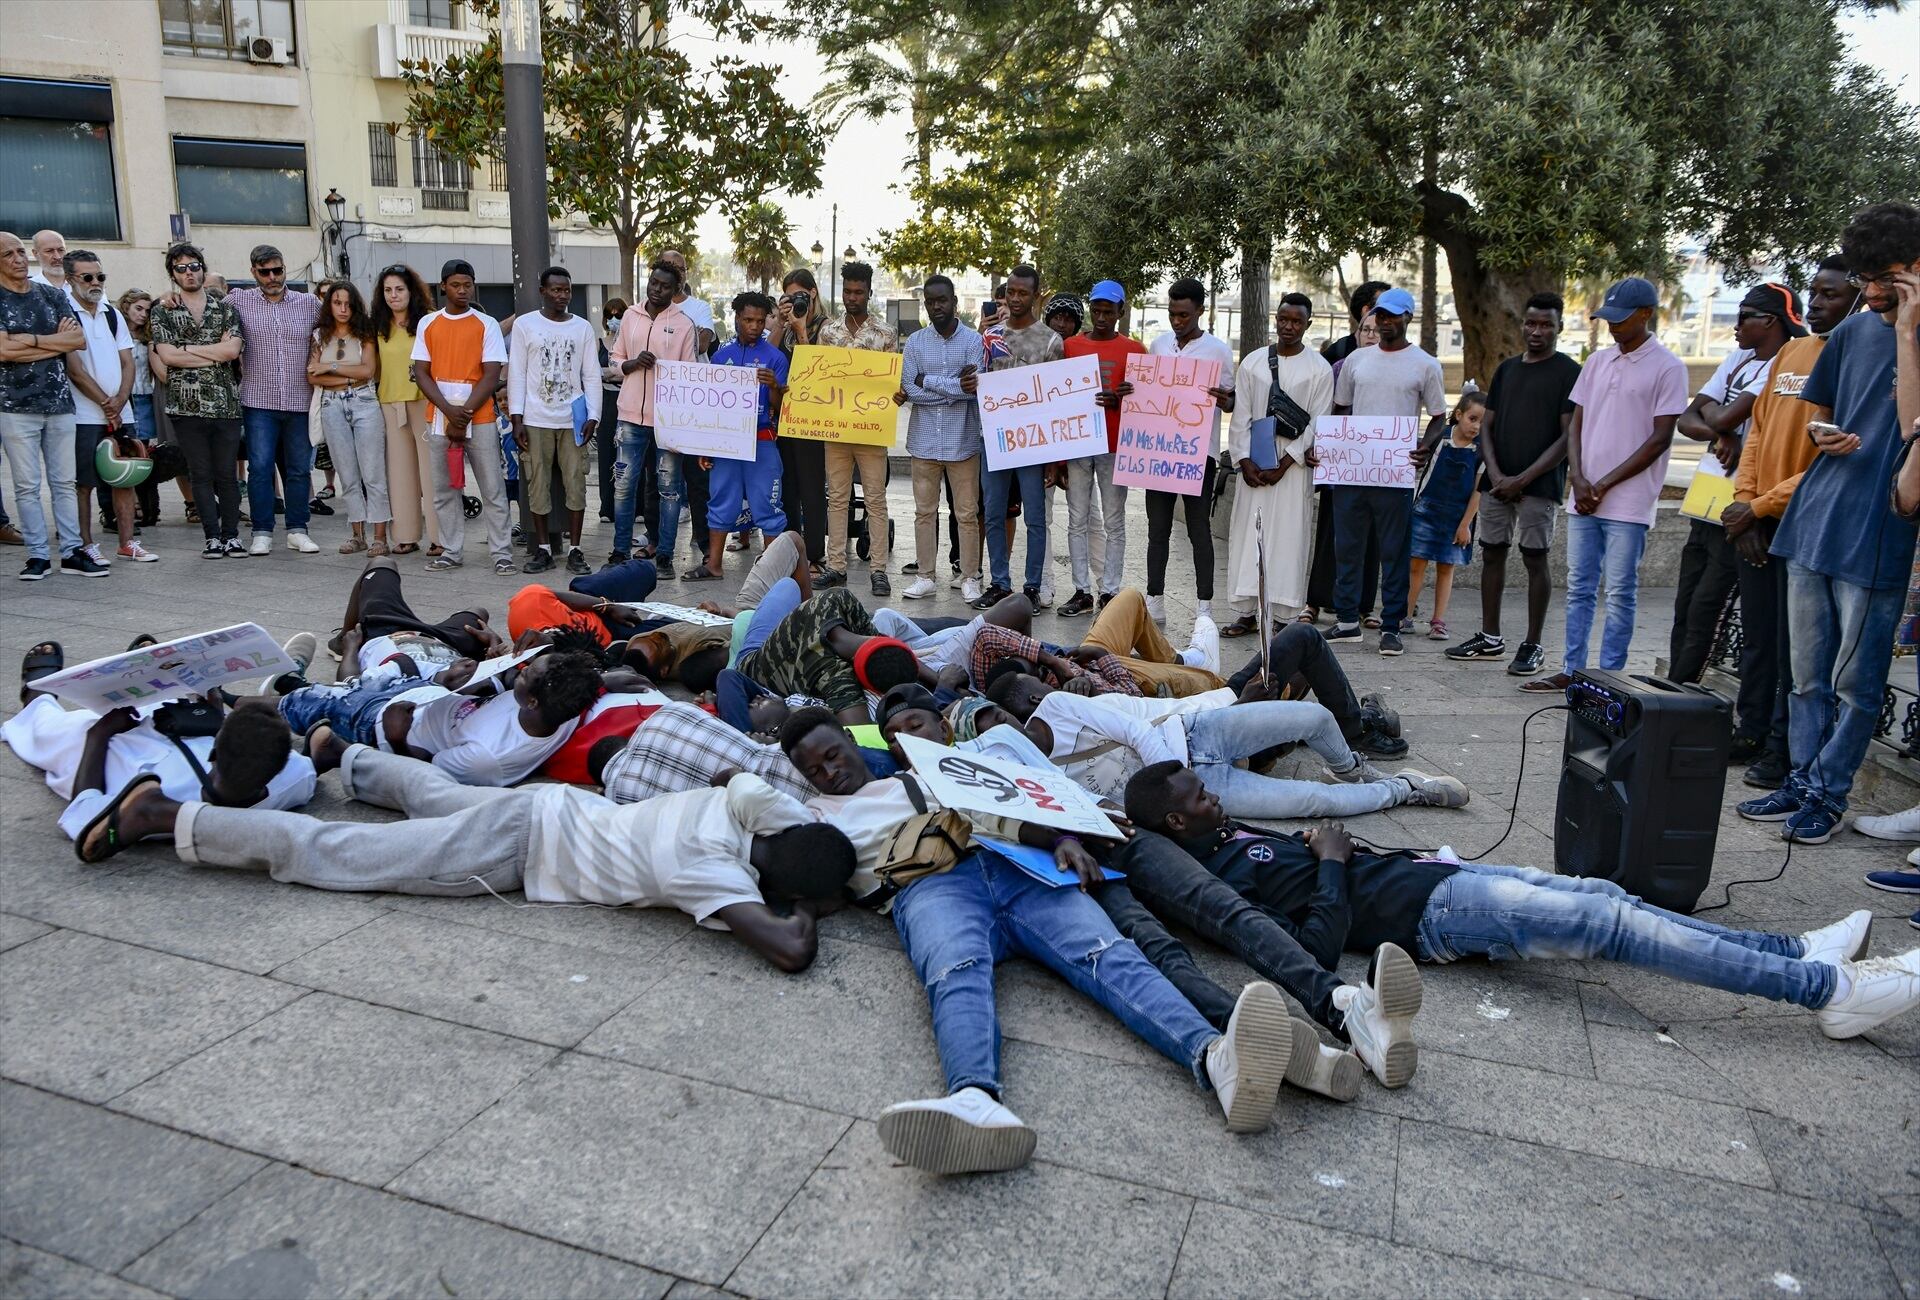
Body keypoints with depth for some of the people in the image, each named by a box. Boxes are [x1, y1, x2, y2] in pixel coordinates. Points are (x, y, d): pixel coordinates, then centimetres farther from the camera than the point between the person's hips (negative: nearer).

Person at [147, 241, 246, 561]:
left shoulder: (225, 309, 11)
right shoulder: (162, 312, 8)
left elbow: (233, 349, -5)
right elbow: (167, 355, -5)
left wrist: (186, 349, -5)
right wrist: (216, 353, -5)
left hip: (226, 403, 1)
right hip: (187, 405, -1)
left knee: (227, 474, 4)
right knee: (201, 475, 2)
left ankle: (231, 535, 11)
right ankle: (212, 537, 6)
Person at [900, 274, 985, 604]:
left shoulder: (974, 339, -1)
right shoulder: (915, 341, 6)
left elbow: (975, 386, -14)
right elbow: (907, 389, -5)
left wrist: (929, 382, -9)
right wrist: (954, 387, -11)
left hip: (962, 440, -2)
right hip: (924, 439, 3)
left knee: (967, 513, 3)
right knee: (924, 511, 9)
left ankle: (969, 577, 12)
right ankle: (925, 575, 18)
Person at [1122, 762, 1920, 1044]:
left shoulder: (1231, 840, 13)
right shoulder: (1227, 877, -16)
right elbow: (1323, 942, -25)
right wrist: (1330, 863, -15)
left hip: (1425, 872, 10)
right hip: (1429, 911, -10)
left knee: (1600, 898, 7)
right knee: (1609, 922, -14)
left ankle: (1798, 954, 12)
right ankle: (1827, 989, -8)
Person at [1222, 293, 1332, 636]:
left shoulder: (1318, 369, 2)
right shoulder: (1252, 362, 9)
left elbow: (1317, 425, -4)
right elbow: (1240, 417, 7)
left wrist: (1283, 465, -11)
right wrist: (1245, 462, -5)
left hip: (1294, 467, -3)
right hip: (1253, 464, 3)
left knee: (1288, 537, -3)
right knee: (1247, 534, 1)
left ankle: (1285, 616, 0)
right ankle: (1246, 614, 7)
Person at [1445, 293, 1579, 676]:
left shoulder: (1569, 372, -3)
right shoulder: (1507, 368, 13)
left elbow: (1568, 437, -8)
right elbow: (1486, 426, 12)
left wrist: (1522, 479, -14)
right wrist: (1495, 473, -4)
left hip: (1539, 485, -5)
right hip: (1497, 482, 5)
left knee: (1535, 559, -2)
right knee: (1491, 554, 8)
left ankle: (1533, 645, 5)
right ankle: (1490, 637, 17)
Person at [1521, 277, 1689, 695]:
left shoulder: (1667, 368, -5)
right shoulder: (1597, 362, 13)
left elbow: (1660, 439, -8)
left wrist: (1606, 484, -11)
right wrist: (1578, 479, -2)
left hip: (1628, 501, -6)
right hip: (1583, 497, 6)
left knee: (1619, 593, -1)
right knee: (1578, 588, 9)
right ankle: (1572, 671, 16)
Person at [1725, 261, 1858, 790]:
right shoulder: (1790, 353, 13)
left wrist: (1760, 507, -13)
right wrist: (1743, 502, 1)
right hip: (1757, 523, 7)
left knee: (1793, 648, -2)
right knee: (1756, 639, 14)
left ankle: (1784, 754, 6)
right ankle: (1752, 735, 24)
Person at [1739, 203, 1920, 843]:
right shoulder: (1854, 332, 13)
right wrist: (1826, 435, 0)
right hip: (1814, 520, 6)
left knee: (1854, 681, 3)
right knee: (1808, 673, 13)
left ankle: (1828, 792, 14)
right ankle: (1802, 779, 24)